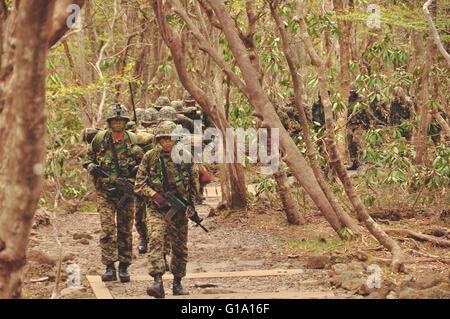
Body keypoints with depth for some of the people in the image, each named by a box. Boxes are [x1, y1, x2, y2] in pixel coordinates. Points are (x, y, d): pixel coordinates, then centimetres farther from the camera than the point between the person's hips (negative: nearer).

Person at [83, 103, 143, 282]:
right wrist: (91, 167, -7)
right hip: (105, 192, -1)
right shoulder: (99, 138, 1)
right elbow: (88, 157, 14)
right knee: (107, 229, -11)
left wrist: (137, 168, -9)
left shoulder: (133, 140, 1)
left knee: (125, 231, 7)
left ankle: (124, 267, 16)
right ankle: (110, 268, -10)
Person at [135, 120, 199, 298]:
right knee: (155, 239, -22)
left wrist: (190, 204, 5)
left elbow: (195, 181, 13)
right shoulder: (150, 157, 0)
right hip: (157, 208, -2)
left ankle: (177, 283, 25)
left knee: (180, 247, 8)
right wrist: (155, 196, -13)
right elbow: (139, 184, 2)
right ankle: (157, 282, -33)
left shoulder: (185, 156, 3)